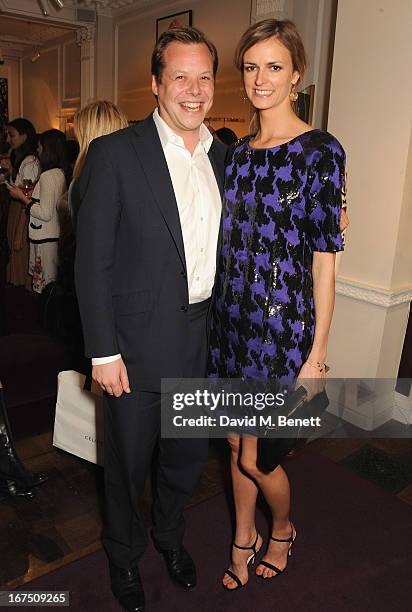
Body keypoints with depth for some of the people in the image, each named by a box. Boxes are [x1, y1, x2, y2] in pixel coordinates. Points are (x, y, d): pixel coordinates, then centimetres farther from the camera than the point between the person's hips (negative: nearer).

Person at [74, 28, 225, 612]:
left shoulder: (223, 155, 6)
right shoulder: (114, 154, -12)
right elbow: (92, 262, -12)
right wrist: (103, 351, -13)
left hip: (202, 339, 5)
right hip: (138, 344, -4)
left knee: (189, 455, 22)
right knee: (128, 462, 16)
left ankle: (170, 534, 52)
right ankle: (124, 553, 46)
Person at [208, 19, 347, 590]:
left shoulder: (321, 151, -9)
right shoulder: (237, 152, 8)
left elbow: (325, 258, -11)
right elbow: (231, 241, 12)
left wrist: (317, 353, -12)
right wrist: (219, 313, 11)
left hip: (282, 323, -5)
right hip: (232, 317, 6)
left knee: (253, 455, 5)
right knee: (237, 441, 17)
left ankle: (283, 530, 38)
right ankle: (244, 539, 41)